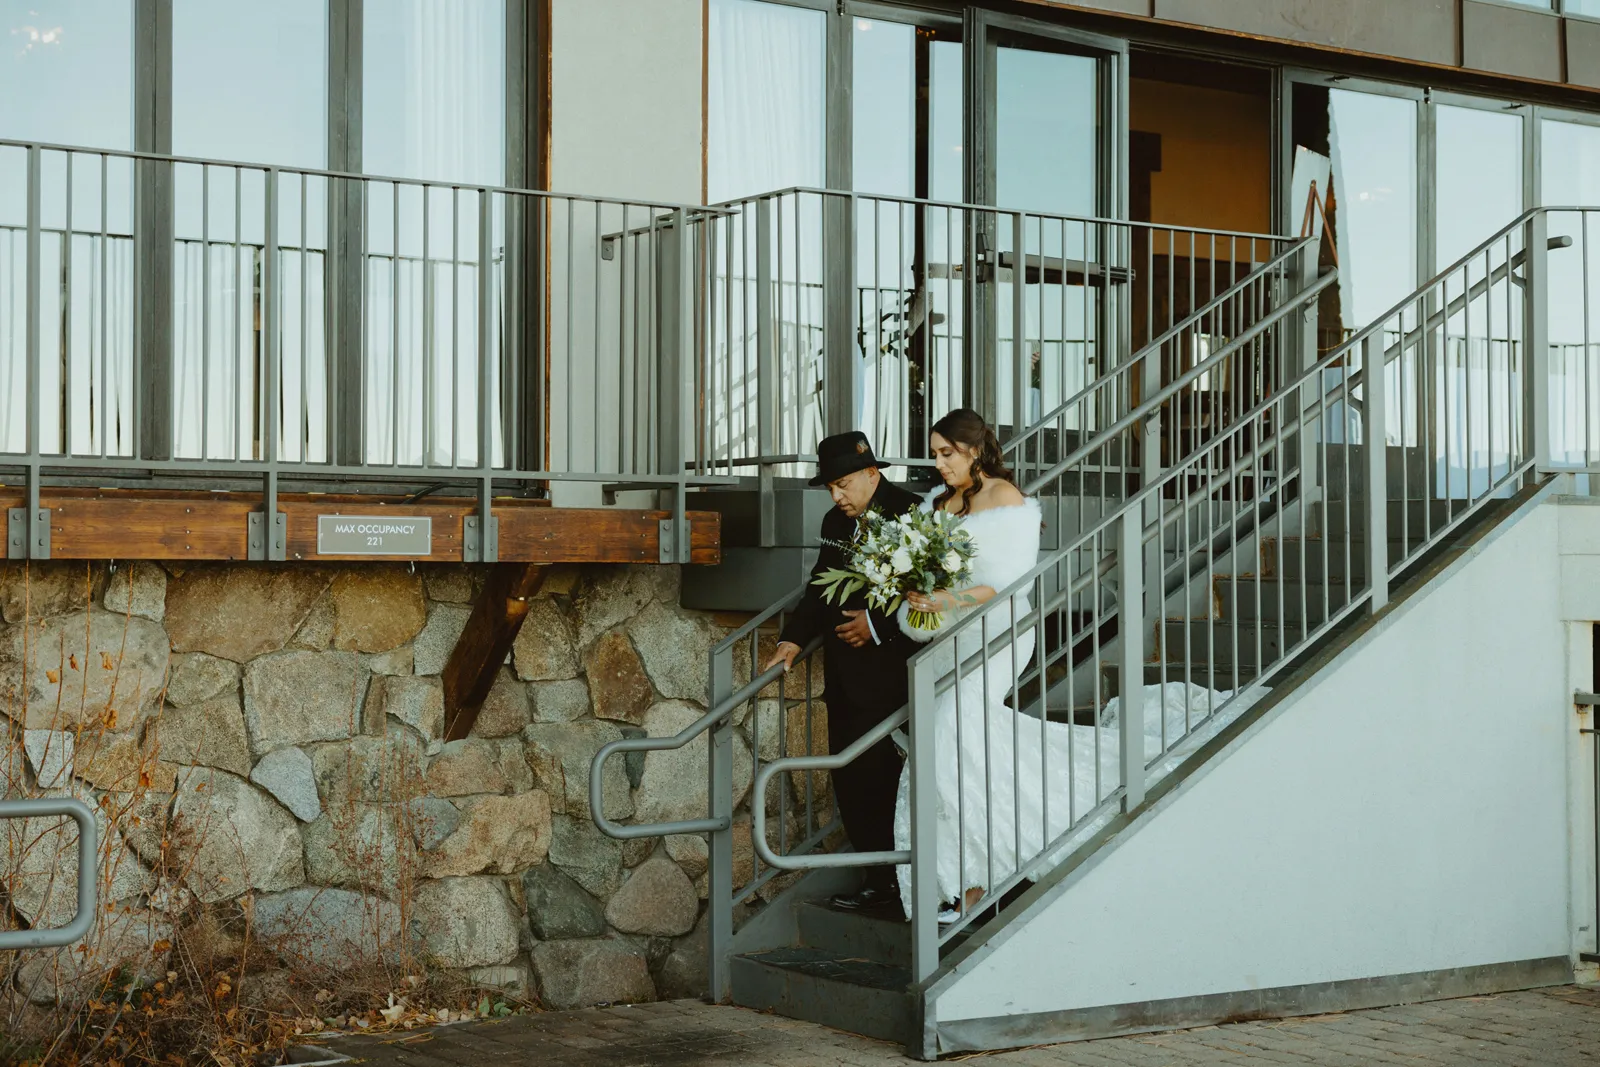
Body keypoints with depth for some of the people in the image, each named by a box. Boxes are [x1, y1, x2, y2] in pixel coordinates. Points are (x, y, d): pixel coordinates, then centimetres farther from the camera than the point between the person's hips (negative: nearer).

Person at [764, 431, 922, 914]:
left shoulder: (909, 513, -8)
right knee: (849, 774, 8)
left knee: (874, 773, -8)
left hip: (888, 664, -8)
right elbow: (820, 588, 19)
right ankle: (875, 872, 15)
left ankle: (883, 882, 0)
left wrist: (876, 625, -13)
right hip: (844, 670, 8)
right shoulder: (836, 521, 15)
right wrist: (793, 639, 7)